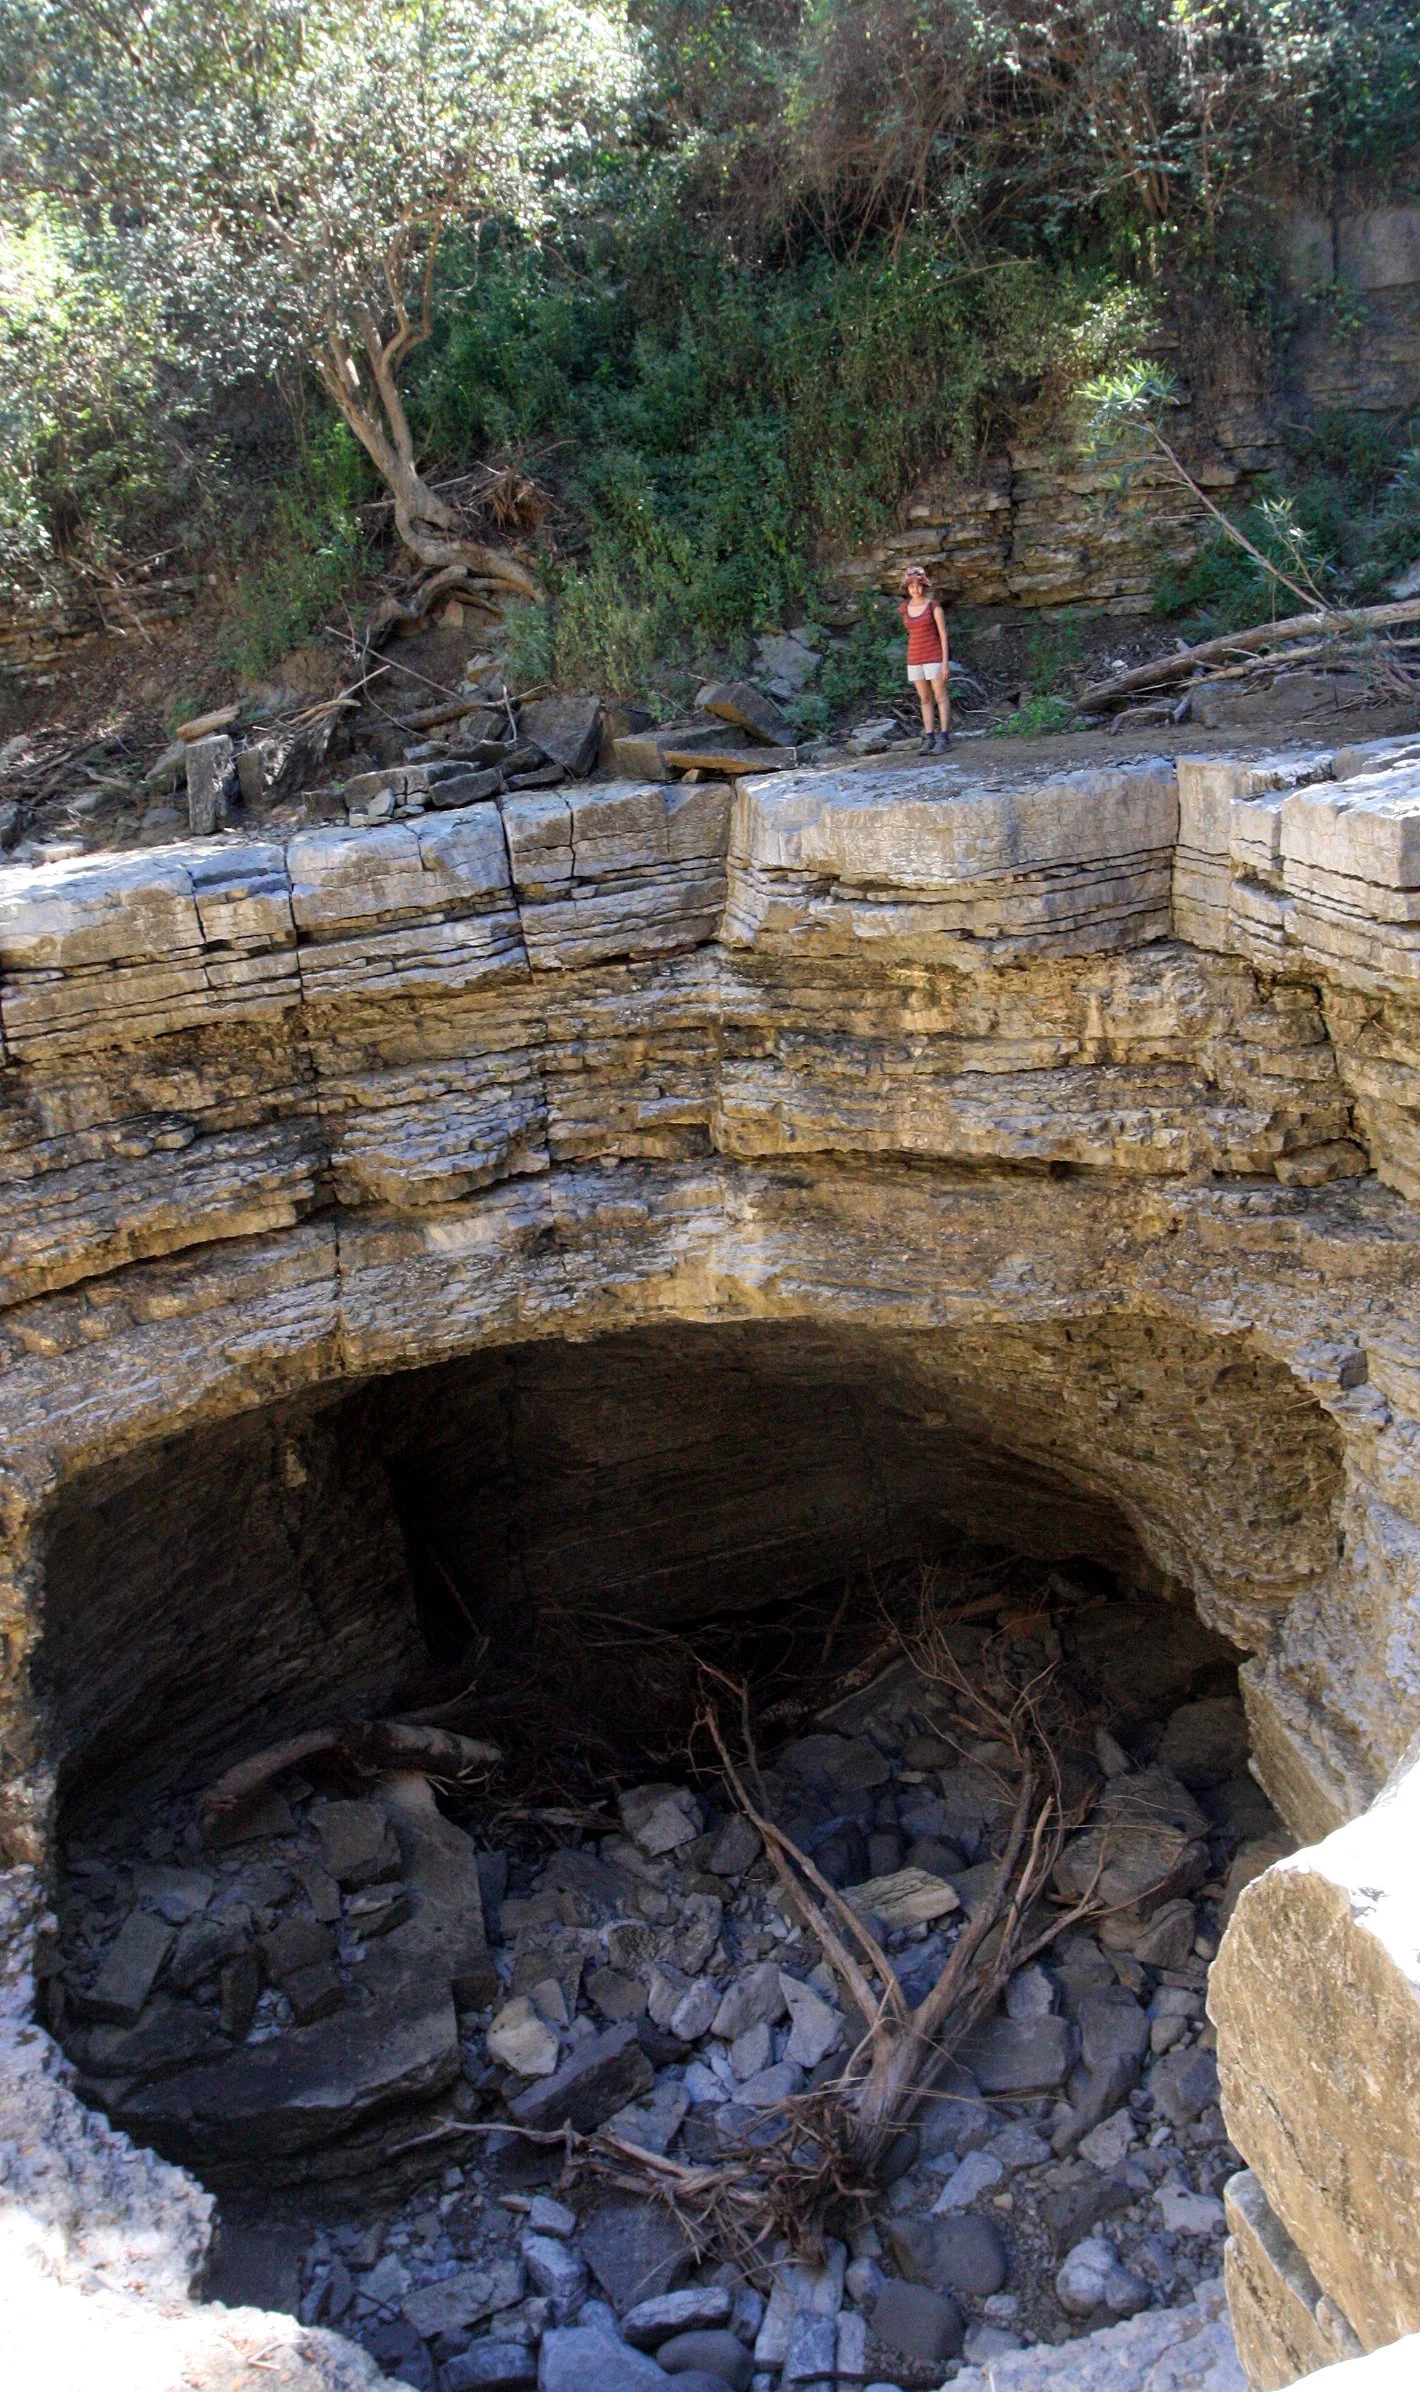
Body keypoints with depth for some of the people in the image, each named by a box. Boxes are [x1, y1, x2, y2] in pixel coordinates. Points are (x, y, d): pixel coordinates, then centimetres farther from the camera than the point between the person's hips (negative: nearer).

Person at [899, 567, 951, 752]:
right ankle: (929, 739, 10)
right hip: (915, 658, 5)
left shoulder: (934, 606, -8)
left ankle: (945, 738, 1)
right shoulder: (904, 609, 5)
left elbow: (943, 634, -9)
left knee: (940, 697, -2)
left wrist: (945, 662, -13)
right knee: (924, 699, 7)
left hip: (934, 656, -5)